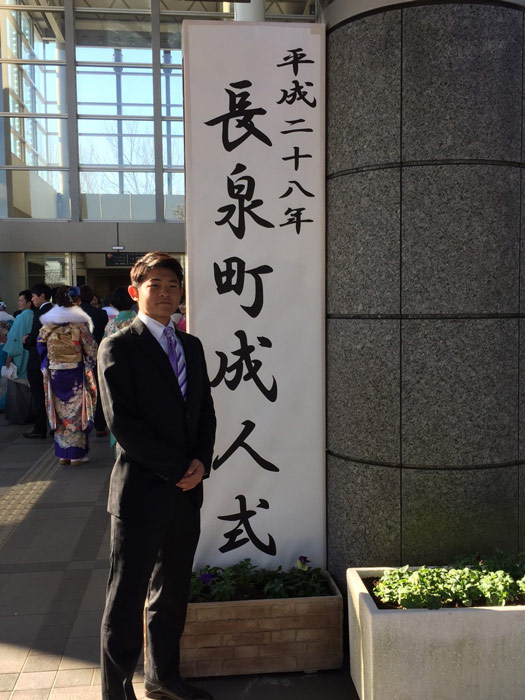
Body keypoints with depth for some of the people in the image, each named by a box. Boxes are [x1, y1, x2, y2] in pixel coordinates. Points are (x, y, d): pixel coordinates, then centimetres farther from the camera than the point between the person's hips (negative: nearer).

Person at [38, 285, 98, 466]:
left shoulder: (47, 324, 0)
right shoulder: (80, 323, -11)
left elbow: (41, 348, 7)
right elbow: (91, 350, -9)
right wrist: (89, 367, 8)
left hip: (55, 374, 3)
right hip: (76, 375, -3)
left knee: (60, 412, 12)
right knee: (76, 412, 6)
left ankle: (63, 454, 18)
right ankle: (76, 453, 10)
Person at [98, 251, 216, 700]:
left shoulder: (191, 346, 12)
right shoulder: (119, 347, -8)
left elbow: (206, 413, 12)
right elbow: (122, 422, -15)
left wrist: (201, 463, -5)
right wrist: (176, 469, -14)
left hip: (187, 491, 7)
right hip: (142, 492, -6)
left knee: (172, 594, 18)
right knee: (127, 600, 5)